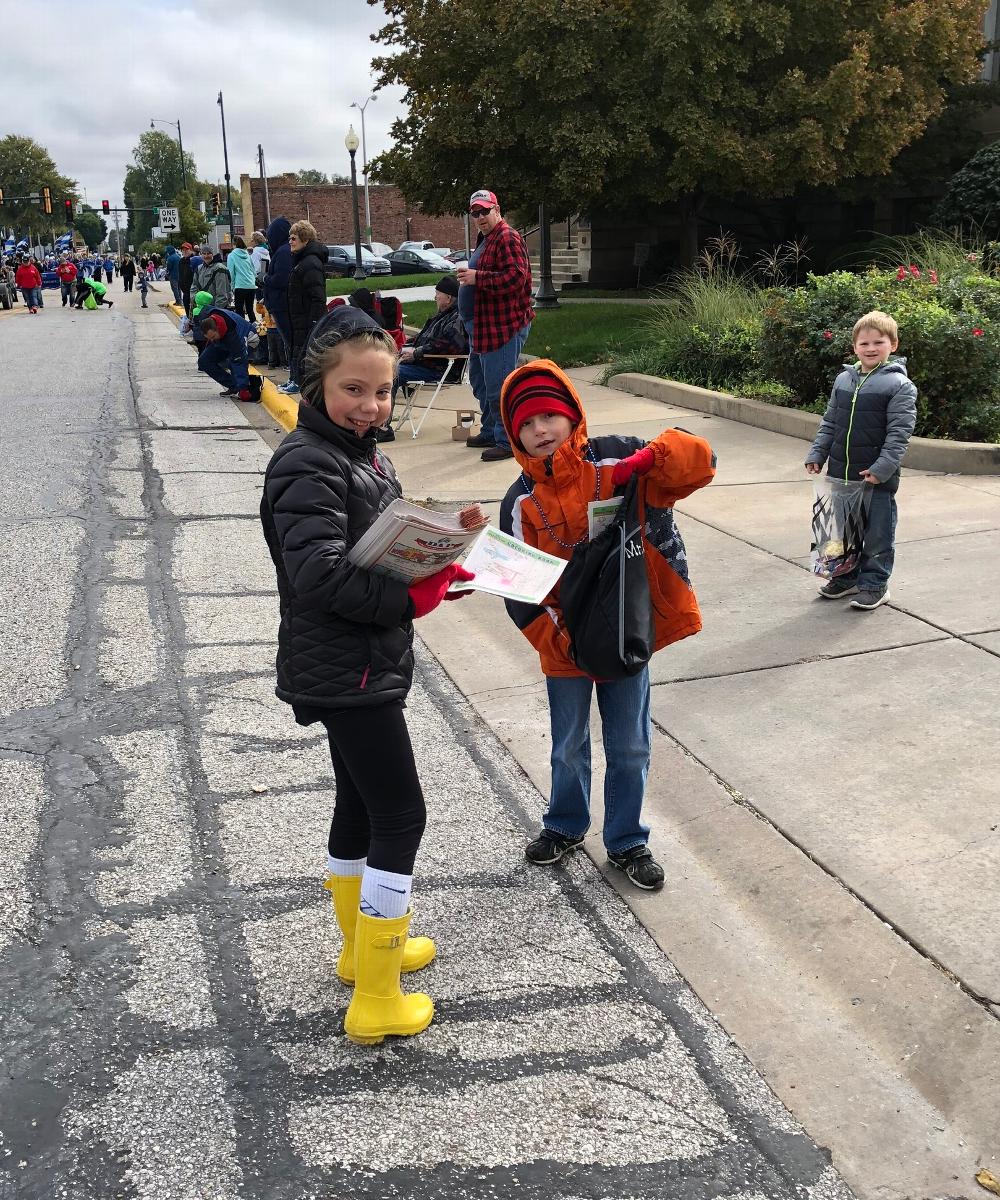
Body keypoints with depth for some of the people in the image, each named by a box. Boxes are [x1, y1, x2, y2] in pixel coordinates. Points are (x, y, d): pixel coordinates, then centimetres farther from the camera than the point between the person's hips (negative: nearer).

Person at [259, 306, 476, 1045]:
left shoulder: (357, 450, 9)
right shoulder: (308, 466, -20)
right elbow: (320, 575, -29)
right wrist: (410, 599, -24)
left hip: (360, 667, 10)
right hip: (345, 673, -10)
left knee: (361, 805, 21)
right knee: (400, 817, -3)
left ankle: (364, 946, 40)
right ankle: (375, 1002, 10)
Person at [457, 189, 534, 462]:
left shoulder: (507, 238, -13)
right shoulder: (485, 239, 20)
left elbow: (515, 277, -25)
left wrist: (477, 278, -24)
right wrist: (467, 275, 17)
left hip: (504, 325, -11)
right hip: (484, 325, 12)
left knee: (498, 386, -10)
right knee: (479, 378, 20)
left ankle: (507, 441, -2)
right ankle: (490, 432, 33)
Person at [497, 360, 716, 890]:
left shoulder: (613, 460, -10)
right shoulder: (522, 501, -8)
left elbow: (698, 459, -14)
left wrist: (648, 459, -33)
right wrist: (555, 639, -18)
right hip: (565, 644, 1)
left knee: (630, 749, 12)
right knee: (569, 748, 18)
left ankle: (627, 842, 33)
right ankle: (565, 826, 44)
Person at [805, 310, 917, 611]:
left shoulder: (899, 385, -9)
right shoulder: (843, 380, 8)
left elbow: (899, 433, -13)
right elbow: (829, 423, 15)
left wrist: (882, 468, -19)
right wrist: (817, 454, 7)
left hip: (877, 477, -5)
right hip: (841, 473, 6)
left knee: (877, 532, 4)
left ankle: (874, 584, 17)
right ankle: (847, 577, 32)